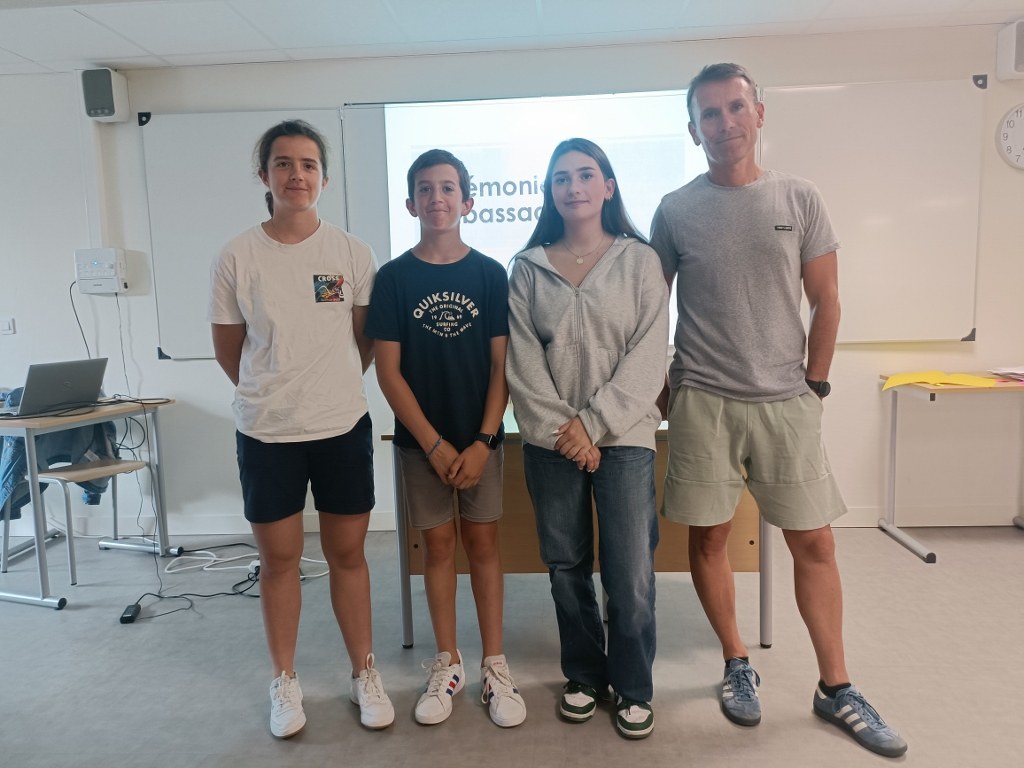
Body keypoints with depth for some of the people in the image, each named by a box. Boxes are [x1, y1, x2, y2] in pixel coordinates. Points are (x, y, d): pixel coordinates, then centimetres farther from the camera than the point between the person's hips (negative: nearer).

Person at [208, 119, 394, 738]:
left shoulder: (352, 252, -1)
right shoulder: (238, 256, -3)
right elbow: (229, 349, 7)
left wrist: (330, 387, 11)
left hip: (343, 426, 0)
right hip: (266, 432, 0)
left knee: (348, 552, 11)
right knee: (279, 557, 11)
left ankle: (365, 674, 29)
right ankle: (285, 682, 31)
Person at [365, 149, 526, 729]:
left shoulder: (490, 274, -1)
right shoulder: (394, 277, -2)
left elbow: (502, 365, -2)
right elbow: (389, 372, -4)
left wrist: (483, 441, -10)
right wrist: (434, 444, -10)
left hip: (481, 436, 0)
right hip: (421, 439, 0)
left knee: (483, 541, 6)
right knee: (438, 543, 9)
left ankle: (495, 666, 19)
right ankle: (447, 664, 24)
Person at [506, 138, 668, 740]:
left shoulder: (640, 261, 2)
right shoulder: (528, 268, 6)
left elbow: (648, 357, -5)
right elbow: (524, 363, 0)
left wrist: (594, 424, -12)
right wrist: (563, 429, -10)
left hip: (624, 437, -2)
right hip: (551, 441, 2)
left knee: (630, 573, -1)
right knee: (566, 566, 12)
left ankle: (635, 687, 21)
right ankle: (585, 676, 31)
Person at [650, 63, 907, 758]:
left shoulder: (799, 198, 4)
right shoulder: (675, 210, 0)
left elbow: (825, 302, 6)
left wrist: (814, 384, 3)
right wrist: (660, 386, 2)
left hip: (786, 402, 1)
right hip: (703, 402, -1)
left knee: (814, 543, 7)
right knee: (709, 538, 6)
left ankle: (836, 689, 23)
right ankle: (738, 665, 28)